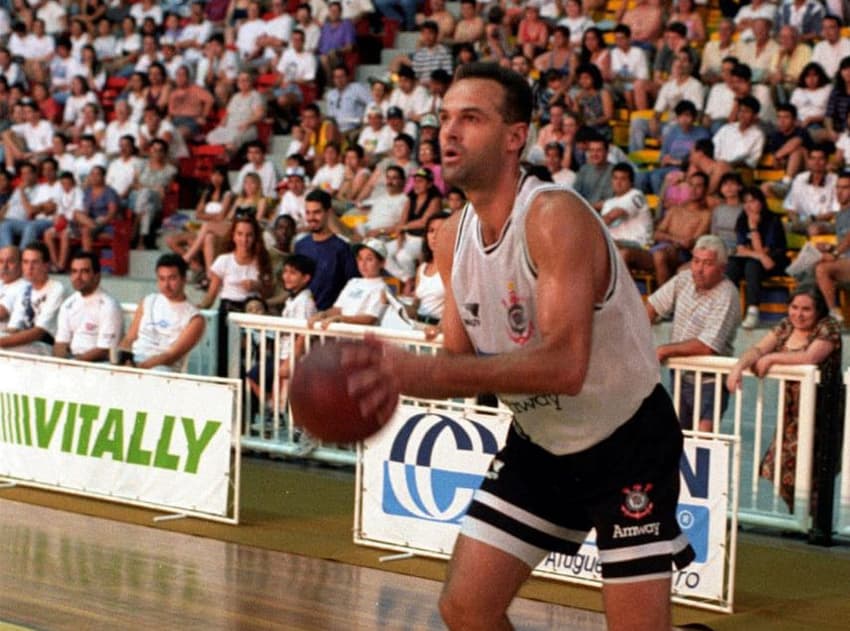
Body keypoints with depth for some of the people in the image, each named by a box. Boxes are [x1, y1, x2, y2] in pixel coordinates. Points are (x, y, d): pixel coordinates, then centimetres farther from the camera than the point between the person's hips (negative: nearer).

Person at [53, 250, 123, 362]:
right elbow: (61, 343, 11)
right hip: (70, 359, 6)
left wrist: (73, 362, -17)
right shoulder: (68, 304, 12)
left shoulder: (108, 306, -9)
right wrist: (61, 361, -9)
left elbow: (104, 351, -13)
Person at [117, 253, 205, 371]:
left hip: (164, 367, -4)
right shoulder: (148, 302, 18)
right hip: (132, 361, 4)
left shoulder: (194, 318, 2)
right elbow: (129, 339, 16)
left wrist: (139, 367, -23)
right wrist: (122, 357, -9)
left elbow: (172, 355, -8)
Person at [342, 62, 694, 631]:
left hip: (627, 439, -7)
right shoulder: (454, 237, -2)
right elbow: (461, 359, 3)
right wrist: (396, 377, -20)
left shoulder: (555, 216, -26)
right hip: (540, 442, 7)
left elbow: (564, 365, -36)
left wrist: (425, 371, -41)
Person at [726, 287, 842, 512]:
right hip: (791, 412, 6)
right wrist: (739, 366, -19)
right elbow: (758, 349, 1)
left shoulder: (828, 328, -7)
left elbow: (810, 357, -22)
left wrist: (771, 358, -14)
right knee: (777, 467, 3)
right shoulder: (786, 327, 11)